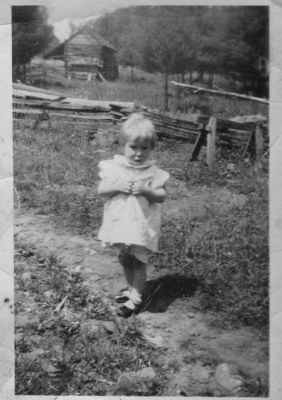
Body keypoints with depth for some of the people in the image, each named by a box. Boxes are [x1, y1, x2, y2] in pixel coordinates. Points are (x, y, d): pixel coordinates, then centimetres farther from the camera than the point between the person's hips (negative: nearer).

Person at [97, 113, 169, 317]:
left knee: (138, 261, 5)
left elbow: (161, 196, -11)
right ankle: (131, 288, 41)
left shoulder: (153, 172, -10)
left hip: (142, 225, -4)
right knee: (125, 259, 19)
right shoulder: (113, 167, -4)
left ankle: (136, 297, 19)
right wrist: (117, 186, -22)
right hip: (120, 222, 4)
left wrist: (146, 190, -27)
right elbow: (101, 190, -6)